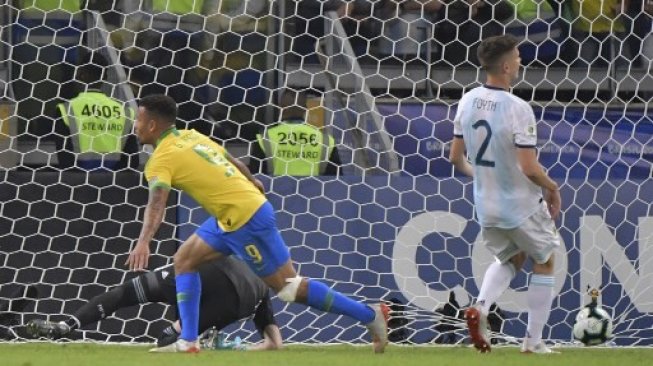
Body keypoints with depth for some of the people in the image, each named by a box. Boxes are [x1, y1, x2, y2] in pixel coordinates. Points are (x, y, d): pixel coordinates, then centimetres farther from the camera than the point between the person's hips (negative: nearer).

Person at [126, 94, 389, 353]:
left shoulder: (162, 159, -14)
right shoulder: (191, 136, 10)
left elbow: (157, 203, -30)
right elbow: (235, 163, 21)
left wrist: (143, 243, -42)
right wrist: (253, 183, 40)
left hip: (245, 220, -10)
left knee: (289, 288, -2)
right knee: (184, 260, 12)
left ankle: (370, 315, 2)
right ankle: (188, 341, 9)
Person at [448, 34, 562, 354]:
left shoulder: (467, 102, -3)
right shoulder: (518, 109, -24)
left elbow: (455, 157, 5)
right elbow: (529, 168, -24)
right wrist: (552, 189, -5)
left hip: (486, 206, 6)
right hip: (522, 205, -6)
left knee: (510, 259, 28)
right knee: (544, 263, 17)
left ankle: (480, 307, 1)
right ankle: (533, 340, 17)